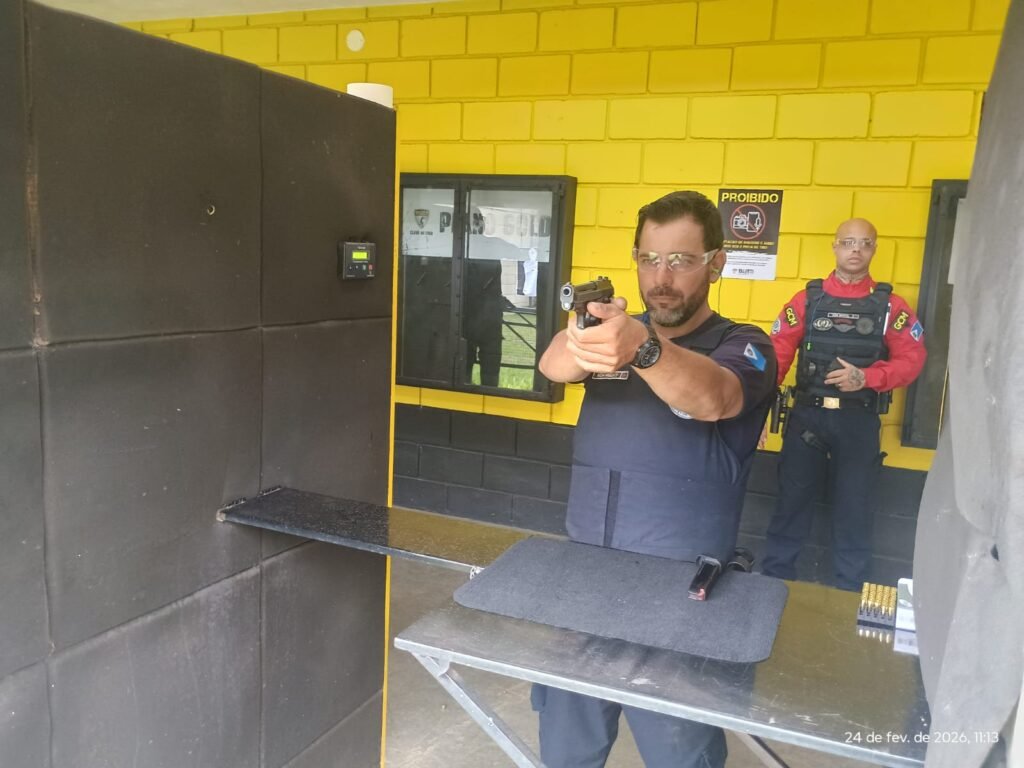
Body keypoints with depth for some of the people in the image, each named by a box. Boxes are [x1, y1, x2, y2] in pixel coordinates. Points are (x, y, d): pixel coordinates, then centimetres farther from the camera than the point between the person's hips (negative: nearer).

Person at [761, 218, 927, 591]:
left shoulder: (890, 305, 3)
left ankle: (849, 594, 24)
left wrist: (865, 377, -20)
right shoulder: (807, 299, 3)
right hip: (807, 414, 0)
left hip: (859, 421, 0)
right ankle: (774, 582, 22)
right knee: (792, 498, 8)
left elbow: (911, 360, -3)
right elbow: (777, 353, -5)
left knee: (855, 507, 8)